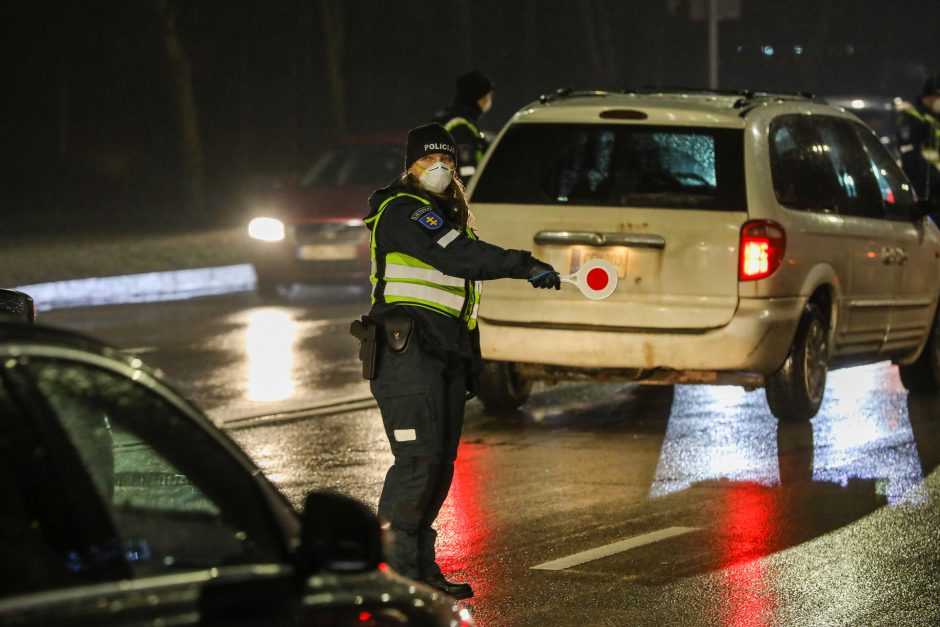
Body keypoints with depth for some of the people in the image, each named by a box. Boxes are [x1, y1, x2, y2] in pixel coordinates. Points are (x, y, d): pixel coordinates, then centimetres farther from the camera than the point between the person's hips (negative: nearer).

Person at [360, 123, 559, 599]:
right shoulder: (403, 211, -7)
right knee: (418, 459, -15)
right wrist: (525, 266, -28)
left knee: (440, 463, 8)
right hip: (408, 349, -10)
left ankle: (422, 569, 13)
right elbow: (456, 257, -24)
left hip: (446, 351, 10)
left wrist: (471, 363, 23)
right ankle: (398, 572, -13)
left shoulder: (450, 216, 24)